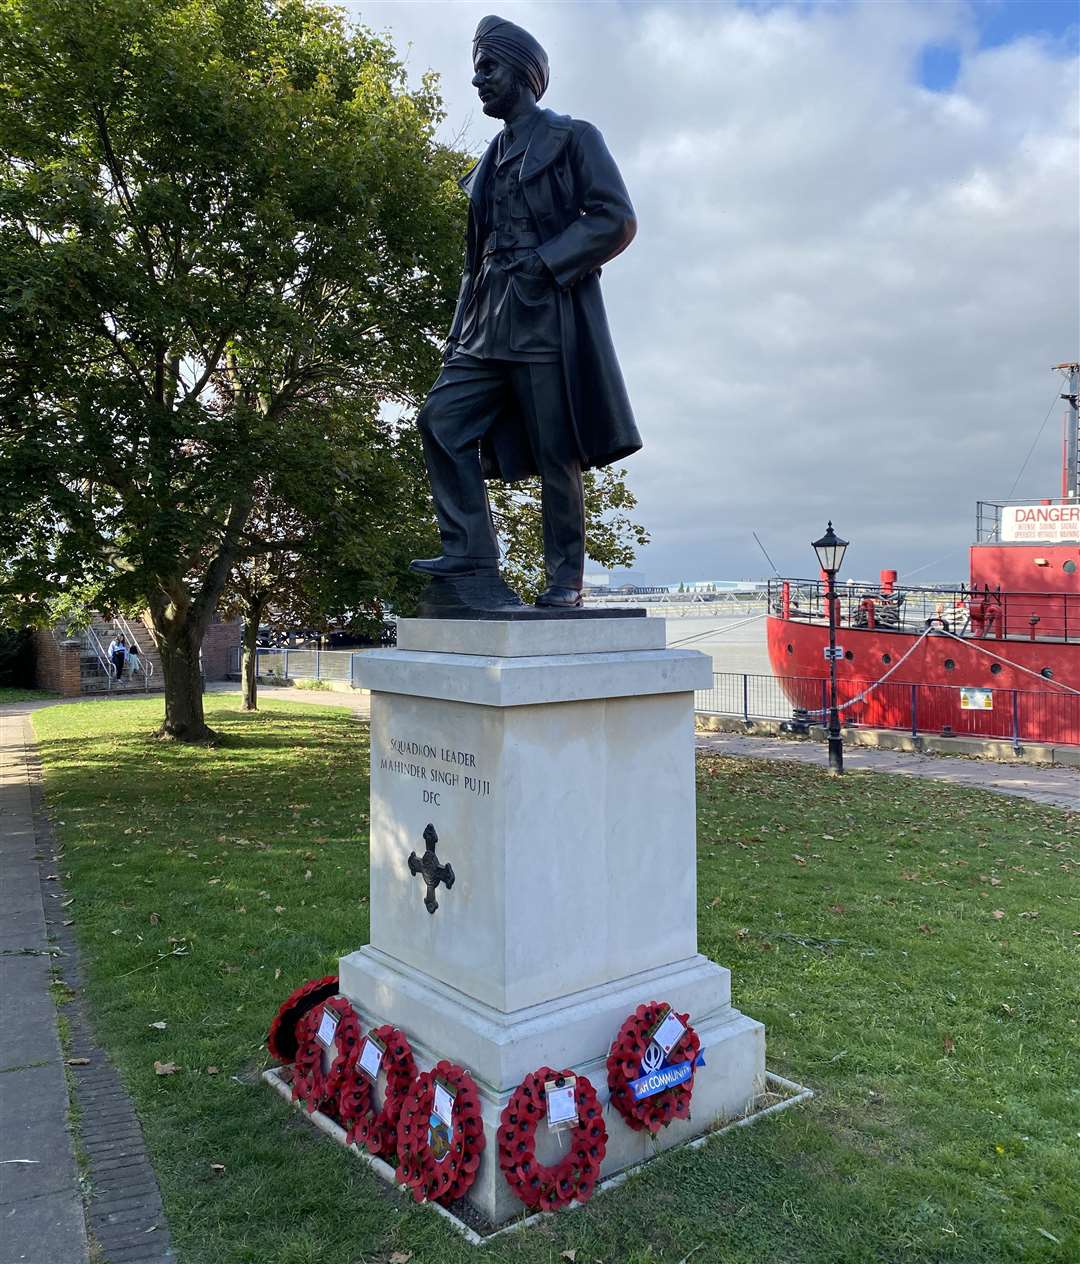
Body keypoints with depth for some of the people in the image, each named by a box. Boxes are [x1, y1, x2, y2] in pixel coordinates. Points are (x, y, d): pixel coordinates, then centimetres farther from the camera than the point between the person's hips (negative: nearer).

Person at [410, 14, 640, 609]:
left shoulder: (573, 137, 5)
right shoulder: (492, 158, 24)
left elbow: (617, 220, -5)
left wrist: (544, 263, -13)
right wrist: (461, 329, 14)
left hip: (548, 315, -7)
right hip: (489, 320, 7)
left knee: (555, 452, -7)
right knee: (441, 417, -9)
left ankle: (565, 578, 1)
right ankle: (470, 550, -6)